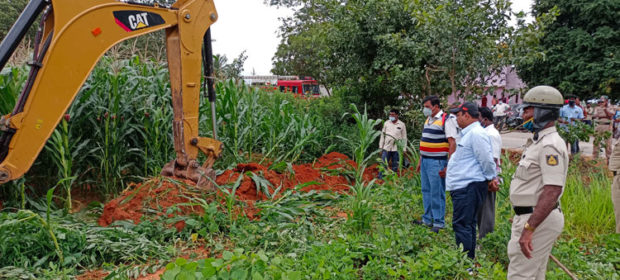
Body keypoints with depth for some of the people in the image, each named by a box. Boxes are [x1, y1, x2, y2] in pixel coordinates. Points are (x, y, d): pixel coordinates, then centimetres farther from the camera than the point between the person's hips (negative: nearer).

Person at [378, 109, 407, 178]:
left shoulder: (401, 124, 2)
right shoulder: (386, 123, 7)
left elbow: (404, 137, 4)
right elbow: (382, 135, 10)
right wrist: (381, 147, 6)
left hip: (396, 149, -1)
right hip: (386, 148, 1)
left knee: (395, 167, 6)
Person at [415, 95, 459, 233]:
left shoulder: (446, 120, -11)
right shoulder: (428, 120, 15)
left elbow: (452, 144, -16)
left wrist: (449, 166, -20)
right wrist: (420, 160, 20)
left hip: (437, 162, -8)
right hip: (425, 161, 8)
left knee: (437, 193, -3)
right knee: (426, 191, 14)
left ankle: (439, 222, 6)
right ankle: (427, 219, 25)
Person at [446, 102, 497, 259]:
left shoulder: (476, 133, -16)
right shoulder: (468, 133, 19)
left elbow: (486, 159, -18)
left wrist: (491, 178, -7)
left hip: (468, 187, -11)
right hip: (463, 186, 11)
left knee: (461, 225, -9)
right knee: (467, 224, 16)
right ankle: (469, 258, 25)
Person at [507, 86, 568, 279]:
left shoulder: (550, 145, -20)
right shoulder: (539, 141, 14)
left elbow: (552, 192, -28)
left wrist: (529, 228, -31)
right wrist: (521, 217, 24)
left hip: (538, 220, -11)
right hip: (530, 216, 11)